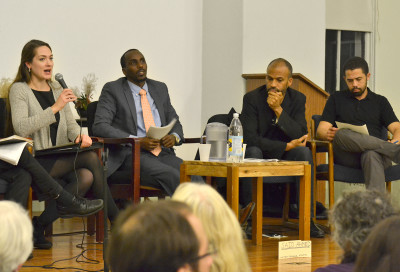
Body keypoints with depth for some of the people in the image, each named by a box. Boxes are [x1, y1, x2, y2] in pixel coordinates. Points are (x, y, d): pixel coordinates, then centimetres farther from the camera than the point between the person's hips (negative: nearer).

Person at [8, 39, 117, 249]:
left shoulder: (57, 89, 19)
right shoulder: (19, 90, -1)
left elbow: (70, 124, 15)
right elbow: (21, 128, -16)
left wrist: (79, 136, -9)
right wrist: (55, 108, -21)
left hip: (61, 160, 6)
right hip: (35, 162, -6)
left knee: (87, 177, -27)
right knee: (91, 158, -25)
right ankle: (116, 220, -18)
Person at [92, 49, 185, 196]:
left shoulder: (160, 88, 21)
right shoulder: (112, 90, 5)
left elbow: (174, 121, 26)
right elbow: (99, 127, -6)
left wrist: (174, 137, -1)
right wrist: (138, 141, -16)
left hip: (163, 153, 5)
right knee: (171, 176, -33)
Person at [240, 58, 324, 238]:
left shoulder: (298, 99, -1)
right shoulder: (252, 98, -9)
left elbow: (300, 136, -13)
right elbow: (250, 138, -19)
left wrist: (278, 110, -23)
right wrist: (286, 146, -20)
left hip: (286, 157, 2)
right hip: (259, 155, -2)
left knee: (304, 152, -28)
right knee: (252, 151, -35)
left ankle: (307, 219, -27)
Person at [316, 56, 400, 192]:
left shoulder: (380, 101, 24)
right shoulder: (336, 99, 23)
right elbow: (321, 130, 12)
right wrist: (328, 134, -15)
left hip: (376, 152, 0)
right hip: (345, 155, 0)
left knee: (371, 155, -40)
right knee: (342, 134, -36)